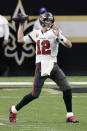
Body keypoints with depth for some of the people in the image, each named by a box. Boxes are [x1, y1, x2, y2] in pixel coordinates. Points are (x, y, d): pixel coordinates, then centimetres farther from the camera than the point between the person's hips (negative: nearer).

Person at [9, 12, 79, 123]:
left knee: (67, 89, -10)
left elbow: (69, 45, -11)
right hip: (41, 67, 0)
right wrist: (21, 25, 19)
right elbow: (20, 40, 16)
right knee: (35, 95, -1)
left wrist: (59, 36, -25)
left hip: (54, 67, 0)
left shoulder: (54, 33, -1)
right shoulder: (35, 33, 8)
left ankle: (69, 115, 2)